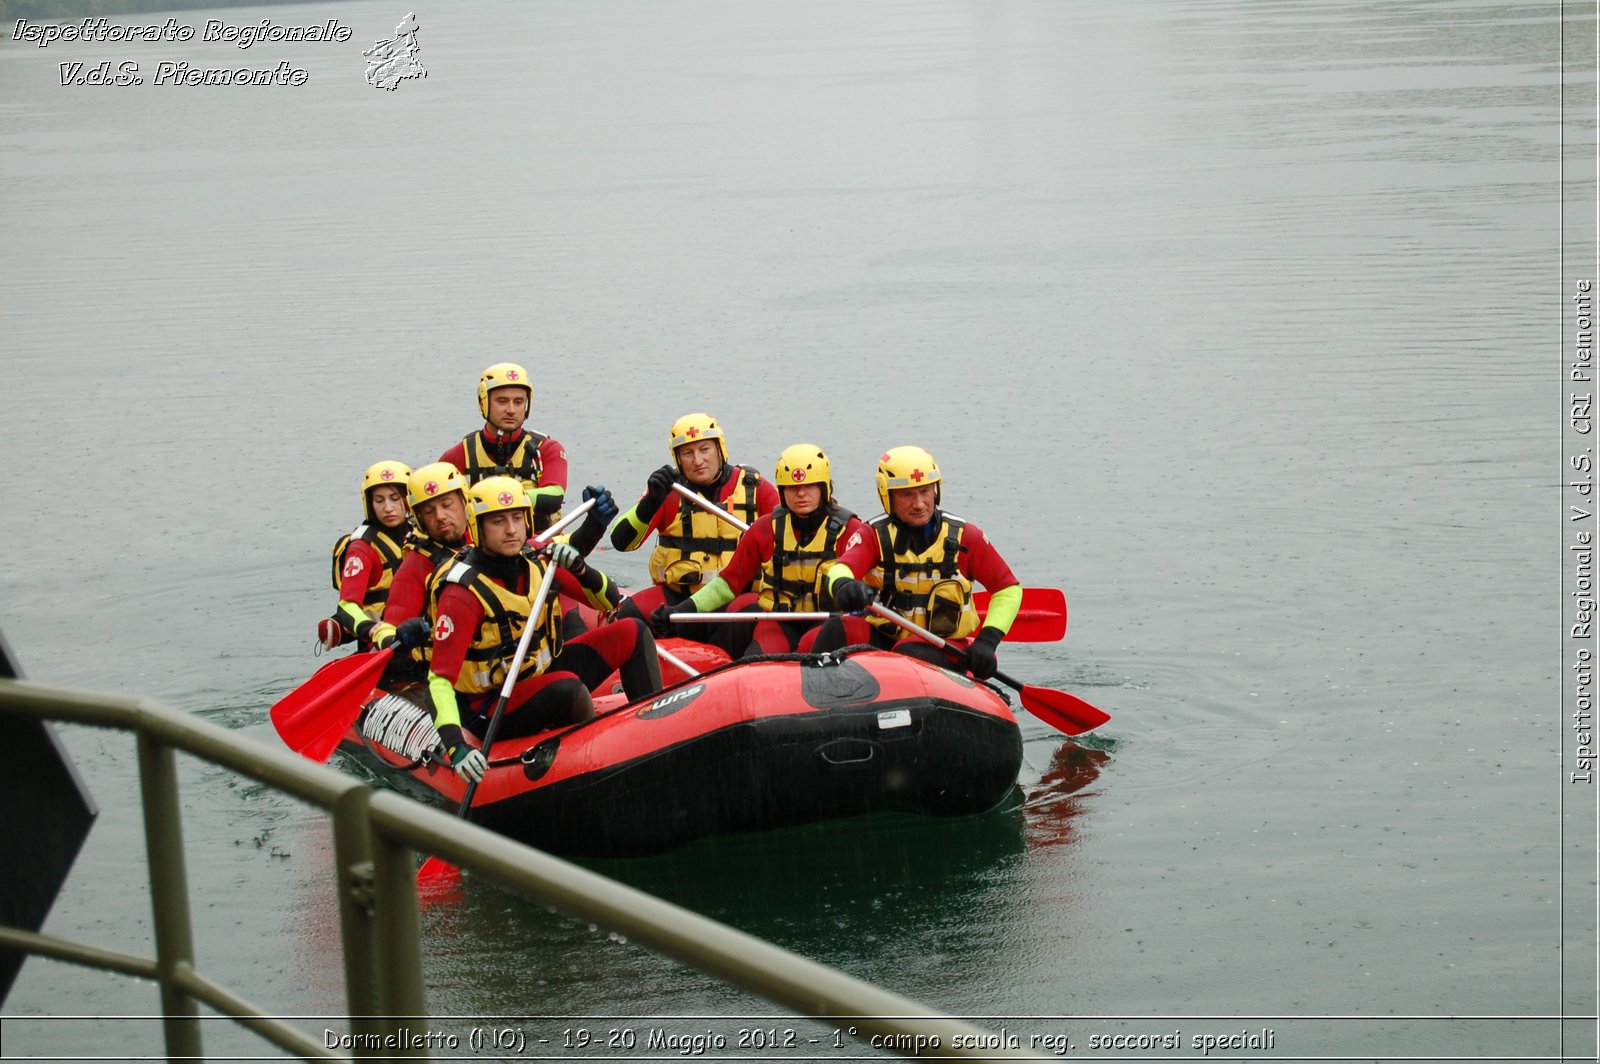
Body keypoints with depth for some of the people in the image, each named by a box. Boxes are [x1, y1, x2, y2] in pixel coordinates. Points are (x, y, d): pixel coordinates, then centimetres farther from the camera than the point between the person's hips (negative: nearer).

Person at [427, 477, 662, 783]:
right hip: (490, 709, -8)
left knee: (632, 634, -1)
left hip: (542, 674, 8)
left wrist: (579, 569, -17)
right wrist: (455, 746, -41)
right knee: (568, 687, -36)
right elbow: (439, 678, -27)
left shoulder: (537, 562, -3)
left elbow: (610, 603, 4)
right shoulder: (463, 591, -22)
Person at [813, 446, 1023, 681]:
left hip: (940, 647, -2)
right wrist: (843, 585, -47)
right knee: (838, 630, -27)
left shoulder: (963, 536, 0)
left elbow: (1009, 590, 4)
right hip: (883, 639, 2)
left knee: (909, 654, -35)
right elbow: (840, 568, -20)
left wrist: (987, 642, -11)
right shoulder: (873, 535, 0)